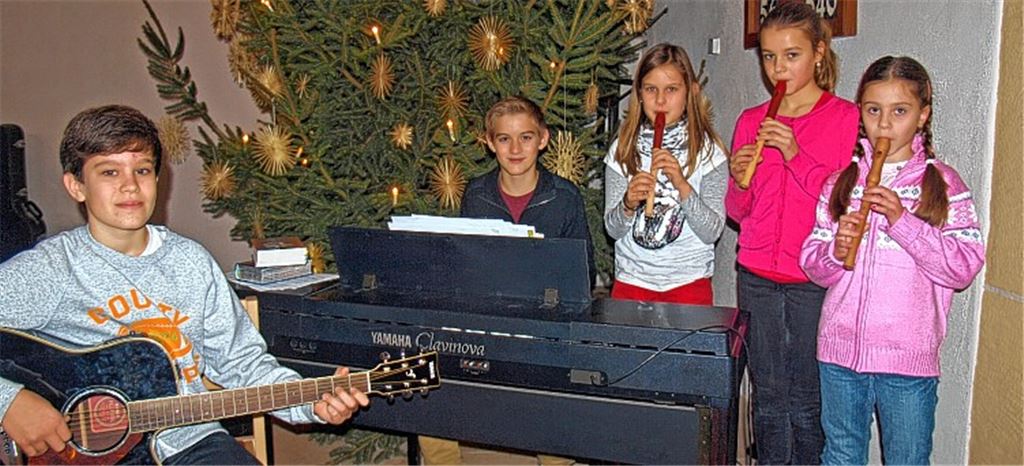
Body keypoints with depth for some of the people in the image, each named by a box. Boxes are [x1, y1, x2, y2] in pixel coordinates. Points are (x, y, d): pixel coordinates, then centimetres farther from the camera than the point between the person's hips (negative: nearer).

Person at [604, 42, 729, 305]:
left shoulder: (707, 150, -5)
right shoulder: (623, 148, 0)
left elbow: (712, 232, -10)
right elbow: (612, 229, 1)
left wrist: (682, 185, -22)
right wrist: (629, 203, -19)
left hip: (688, 281, -2)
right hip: (632, 280, 2)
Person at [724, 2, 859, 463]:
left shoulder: (846, 117, -2)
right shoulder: (751, 121, 9)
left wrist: (795, 155, -19)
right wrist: (739, 181, -10)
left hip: (815, 281, -3)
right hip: (757, 279, 4)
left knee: (808, 400, 4)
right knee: (768, 396, 12)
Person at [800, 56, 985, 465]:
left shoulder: (942, 183, -3)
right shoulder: (841, 181, 5)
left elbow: (964, 267, -12)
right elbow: (813, 266, 5)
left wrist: (903, 220, -20)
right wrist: (835, 251, -16)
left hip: (908, 357, -2)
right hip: (840, 350, 3)